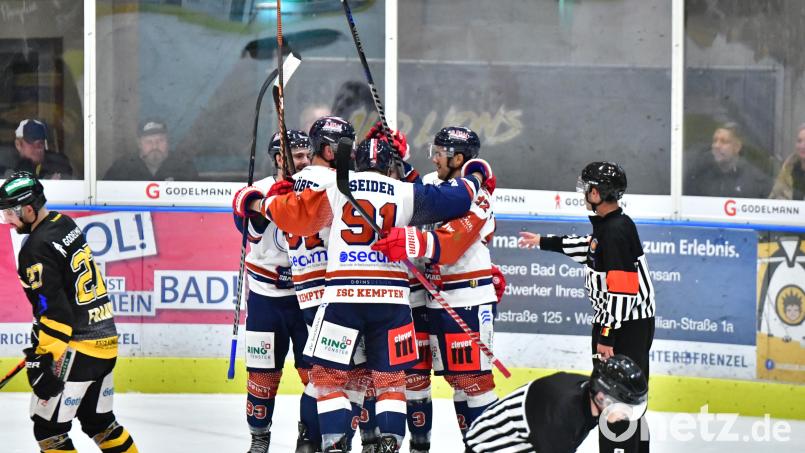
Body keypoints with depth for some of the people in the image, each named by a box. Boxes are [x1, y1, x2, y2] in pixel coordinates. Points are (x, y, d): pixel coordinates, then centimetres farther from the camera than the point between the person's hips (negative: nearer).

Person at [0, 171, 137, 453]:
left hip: (78, 349, -10)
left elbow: (54, 311, -22)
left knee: (48, 428, -4)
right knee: (98, 420, 21)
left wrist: (45, 362, -22)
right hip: (106, 339, 10)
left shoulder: (38, 247, -17)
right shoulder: (65, 224, 11)